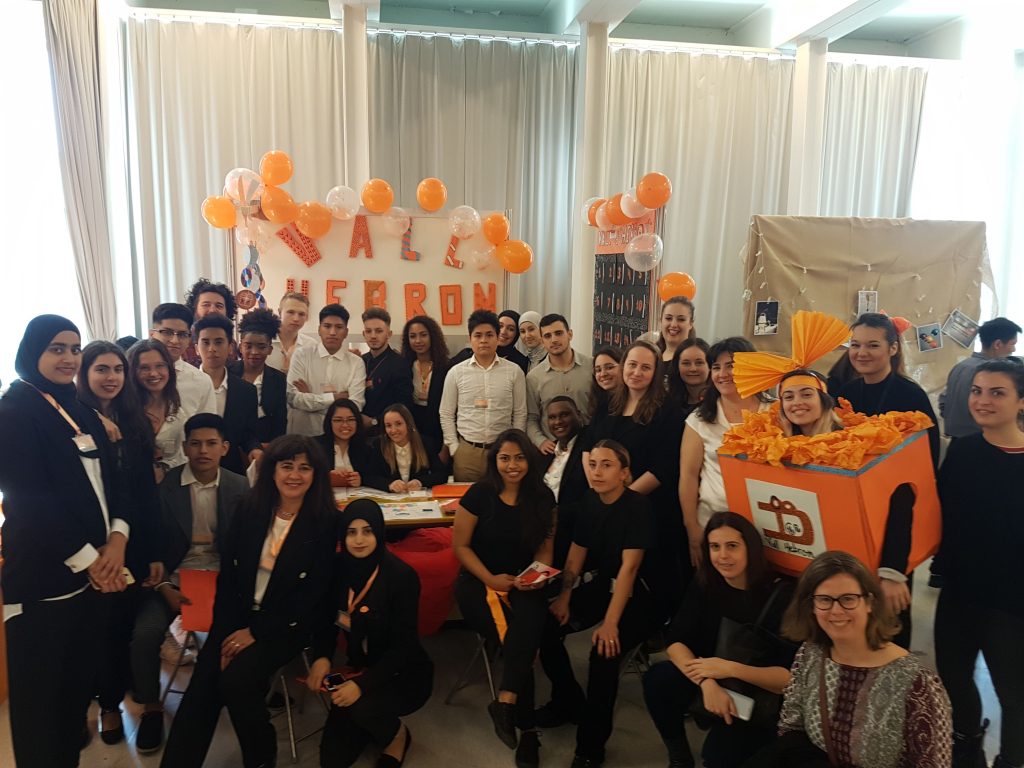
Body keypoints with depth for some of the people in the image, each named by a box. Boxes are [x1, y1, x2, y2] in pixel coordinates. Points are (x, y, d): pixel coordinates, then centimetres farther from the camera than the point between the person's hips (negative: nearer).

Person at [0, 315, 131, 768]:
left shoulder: (82, 412, 13)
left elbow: (111, 480, 9)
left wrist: (117, 539, -8)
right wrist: (88, 559, -13)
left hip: (94, 569, 7)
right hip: (43, 575, -7)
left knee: (81, 679, 17)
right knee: (40, 691, 4)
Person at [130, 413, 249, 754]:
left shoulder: (239, 487, 0)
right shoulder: (164, 485, -5)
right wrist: (164, 587, -12)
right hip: (173, 577, 0)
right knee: (144, 633, -23)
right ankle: (151, 708, 4)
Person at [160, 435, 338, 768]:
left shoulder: (325, 522, -13)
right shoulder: (249, 508, -2)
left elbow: (313, 594, -11)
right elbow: (228, 573, 2)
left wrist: (257, 632, -13)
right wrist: (229, 629, -9)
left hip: (287, 623, -3)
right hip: (239, 614, 4)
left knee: (236, 679, -23)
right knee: (202, 687, -16)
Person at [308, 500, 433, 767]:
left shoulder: (402, 576, -24)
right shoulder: (340, 568, -10)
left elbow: (404, 646, -23)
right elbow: (326, 620, 2)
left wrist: (363, 684, -35)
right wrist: (322, 657, -18)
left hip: (404, 674, -5)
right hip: (359, 668, 5)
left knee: (359, 706, -34)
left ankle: (397, 735, 1)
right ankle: (375, 724, 29)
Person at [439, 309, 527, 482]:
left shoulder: (514, 371, 1)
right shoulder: (456, 372, 2)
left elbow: (520, 414, 4)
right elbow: (446, 414, 6)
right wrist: (454, 448, 1)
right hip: (466, 451, 0)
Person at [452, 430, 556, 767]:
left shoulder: (542, 497, 2)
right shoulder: (479, 493, -7)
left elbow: (544, 546, 10)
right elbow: (460, 545, -3)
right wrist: (489, 579, -15)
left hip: (523, 584, 2)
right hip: (478, 582, -2)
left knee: (530, 622, -34)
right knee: (520, 640, -26)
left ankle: (506, 701, -30)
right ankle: (528, 728, -14)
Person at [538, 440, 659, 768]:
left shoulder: (638, 507, -21)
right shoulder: (590, 501, -2)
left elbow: (629, 567, -27)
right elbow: (576, 551, 7)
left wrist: (610, 622, -31)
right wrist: (564, 598, -3)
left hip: (635, 596, -7)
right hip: (598, 586, 7)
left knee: (603, 654, -27)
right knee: (545, 628, -7)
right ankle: (568, 703, 19)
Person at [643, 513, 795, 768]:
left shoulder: (782, 594, -21)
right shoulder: (705, 584, -7)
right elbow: (676, 641, -12)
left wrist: (731, 669, -31)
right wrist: (707, 682, -30)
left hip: (764, 700, -4)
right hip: (718, 686, 5)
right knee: (657, 680, -20)